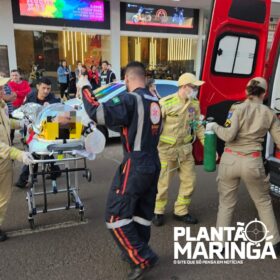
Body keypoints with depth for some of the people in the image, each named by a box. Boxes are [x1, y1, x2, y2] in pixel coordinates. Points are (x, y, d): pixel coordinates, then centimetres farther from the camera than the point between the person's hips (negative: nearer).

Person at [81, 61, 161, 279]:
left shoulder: (130, 99, -16)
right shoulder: (154, 101, 10)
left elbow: (98, 113, -23)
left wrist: (85, 90, -9)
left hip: (135, 166, -8)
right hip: (153, 164, 9)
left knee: (116, 215, 1)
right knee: (142, 212, 19)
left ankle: (143, 258, 2)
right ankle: (135, 252, 34)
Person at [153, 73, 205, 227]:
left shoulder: (195, 104, 2)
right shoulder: (166, 103, -16)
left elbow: (198, 126, 9)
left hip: (185, 148, 6)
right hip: (166, 149, -5)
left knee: (189, 181, 11)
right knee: (162, 182, 6)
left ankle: (180, 211, 29)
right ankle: (158, 212, 27)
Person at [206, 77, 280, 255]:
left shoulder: (238, 108, -4)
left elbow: (229, 135, -15)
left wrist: (214, 127, 1)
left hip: (230, 160, -1)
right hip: (252, 162, 1)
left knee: (226, 203, 13)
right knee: (263, 202, 20)